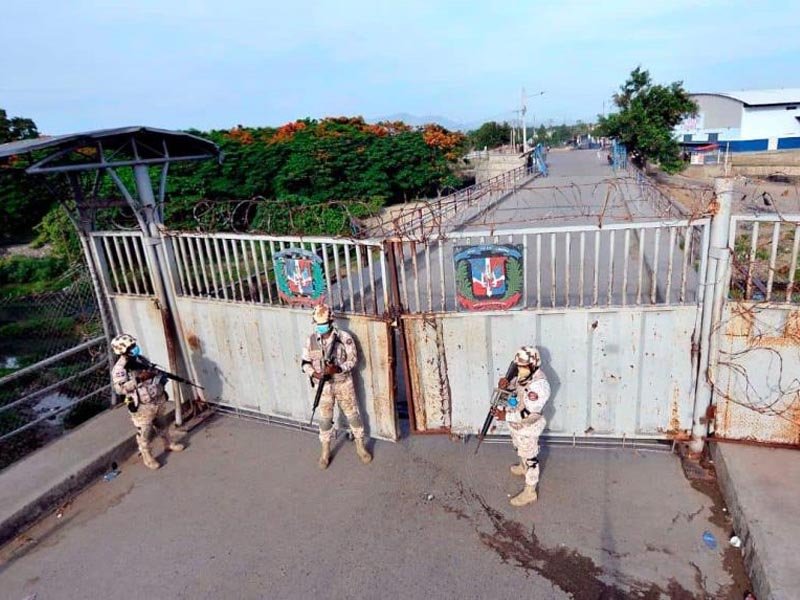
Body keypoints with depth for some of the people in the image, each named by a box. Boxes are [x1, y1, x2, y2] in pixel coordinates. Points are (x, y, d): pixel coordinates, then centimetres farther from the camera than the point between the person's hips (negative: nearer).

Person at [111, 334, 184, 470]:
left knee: (161, 425, 25)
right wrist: (138, 379, -31)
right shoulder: (119, 369, -18)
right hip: (142, 407, -6)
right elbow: (119, 388, -28)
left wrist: (161, 378, -7)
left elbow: (154, 372, 15)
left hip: (158, 401, 6)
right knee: (144, 433, 7)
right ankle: (147, 458, 23)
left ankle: (169, 443, 45)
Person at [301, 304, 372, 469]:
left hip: (343, 383, -1)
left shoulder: (344, 337, -12)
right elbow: (305, 363, 2)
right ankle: (325, 451, 28)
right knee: (325, 418, 11)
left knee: (353, 414, 9)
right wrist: (314, 373, -19)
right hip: (323, 385, 2)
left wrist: (338, 369, -26)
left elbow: (353, 360, -9)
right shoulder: (311, 340, -5)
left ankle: (360, 447, 26)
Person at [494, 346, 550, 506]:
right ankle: (523, 467, 60)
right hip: (516, 424, 9)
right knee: (521, 450, 32)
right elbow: (514, 386, 9)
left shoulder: (538, 385, -34)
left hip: (527, 428, -9)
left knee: (530, 458, 8)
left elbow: (530, 413, -34)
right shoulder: (524, 374, -7)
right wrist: (506, 384, -15)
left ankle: (529, 493, 24)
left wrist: (506, 416, -37)